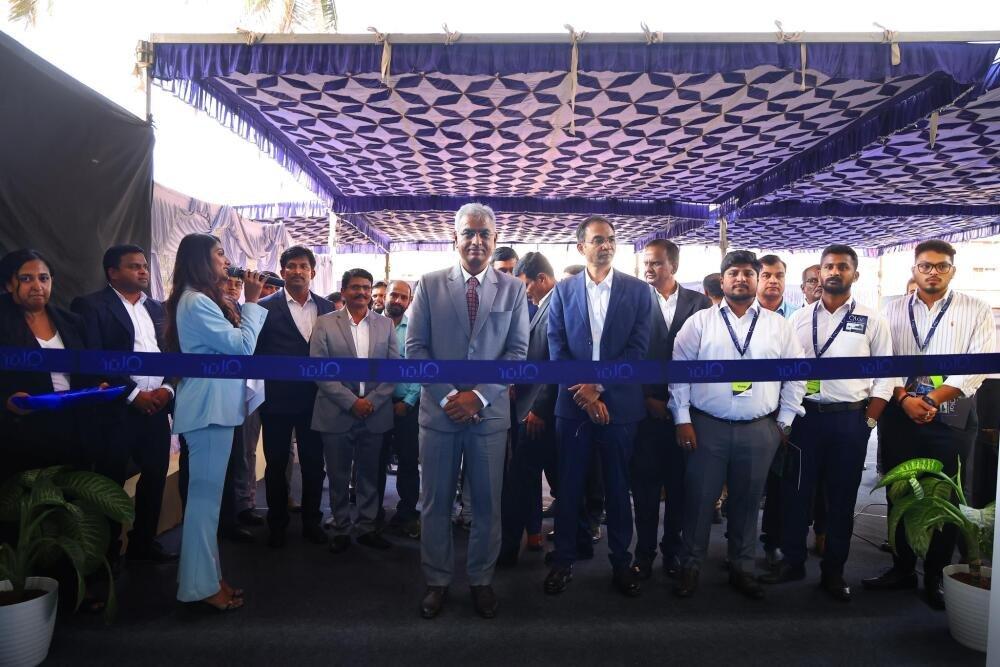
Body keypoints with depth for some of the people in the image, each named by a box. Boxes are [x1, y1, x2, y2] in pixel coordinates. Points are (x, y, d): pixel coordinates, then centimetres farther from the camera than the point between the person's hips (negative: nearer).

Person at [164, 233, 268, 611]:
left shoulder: (203, 300, 17)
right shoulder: (196, 302, -15)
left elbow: (232, 340, 16)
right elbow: (243, 346, -17)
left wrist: (249, 302, 11)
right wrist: (251, 301, -8)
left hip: (215, 407, 11)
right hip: (209, 409, -11)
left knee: (207, 494, 15)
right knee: (205, 495, -3)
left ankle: (206, 575, 25)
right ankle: (200, 585, 6)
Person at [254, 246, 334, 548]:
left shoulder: (326, 308, 5)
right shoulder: (266, 307, -4)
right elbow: (255, 351, -3)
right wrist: (259, 390, -6)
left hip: (314, 399, 3)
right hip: (277, 399, -2)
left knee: (314, 464, 11)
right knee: (276, 464, 10)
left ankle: (311, 522, 27)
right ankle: (277, 524, 27)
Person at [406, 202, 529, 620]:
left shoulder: (513, 289, 4)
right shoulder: (430, 285, 3)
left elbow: (517, 352, 0)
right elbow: (415, 348, -1)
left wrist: (479, 394, -11)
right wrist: (448, 396, -10)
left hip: (490, 411, 0)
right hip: (439, 409, 0)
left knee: (487, 503, 9)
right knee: (435, 502, 9)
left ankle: (481, 580, 27)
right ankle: (437, 581, 26)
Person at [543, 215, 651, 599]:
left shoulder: (637, 290, 3)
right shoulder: (563, 291, 5)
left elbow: (638, 347, -5)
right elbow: (556, 348, 0)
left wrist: (598, 386, -13)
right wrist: (584, 393, -10)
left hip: (619, 404, 0)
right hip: (573, 403, 1)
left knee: (618, 487, 10)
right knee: (568, 486, 8)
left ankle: (621, 562, 25)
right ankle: (564, 559, 22)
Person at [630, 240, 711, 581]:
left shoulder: (699, 302, 3)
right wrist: (647, 399, -6)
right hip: (646, 408, -1)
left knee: (679, 482, 9)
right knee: (645, 481, 5)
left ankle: (673, 547, 25)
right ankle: (645, 550, 19)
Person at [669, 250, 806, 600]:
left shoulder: (778, 325, 7)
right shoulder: (700, 322, 1)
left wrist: (785, 421, 6)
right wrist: (682, 419, -5)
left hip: (759, 430, 2)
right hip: (706, 427, -1)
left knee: (747, 502, 12)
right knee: (698, 499, 5)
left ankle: (742, 569, 28)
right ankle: (690, 566, 22)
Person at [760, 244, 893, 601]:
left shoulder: (872, 321, 2)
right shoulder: (798, 319, 6)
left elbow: (885, 376, 2)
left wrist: (869, 421, -4)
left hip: (850, 418, 0)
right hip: (805, 416, 1)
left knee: (842, 498, 10)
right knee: (795, 492, 6)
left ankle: (833, 571, 25)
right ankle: (792, 562, 23)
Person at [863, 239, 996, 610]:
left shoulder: (976, 311, 2)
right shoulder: (894, 310, 7)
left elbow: (977, 365, -7)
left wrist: (933, 399, -17)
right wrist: (904, 398, -12)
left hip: (952, 418, -2)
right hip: (899, 416, 2)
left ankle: (936, 576, 20)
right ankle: (902, 568, 25)